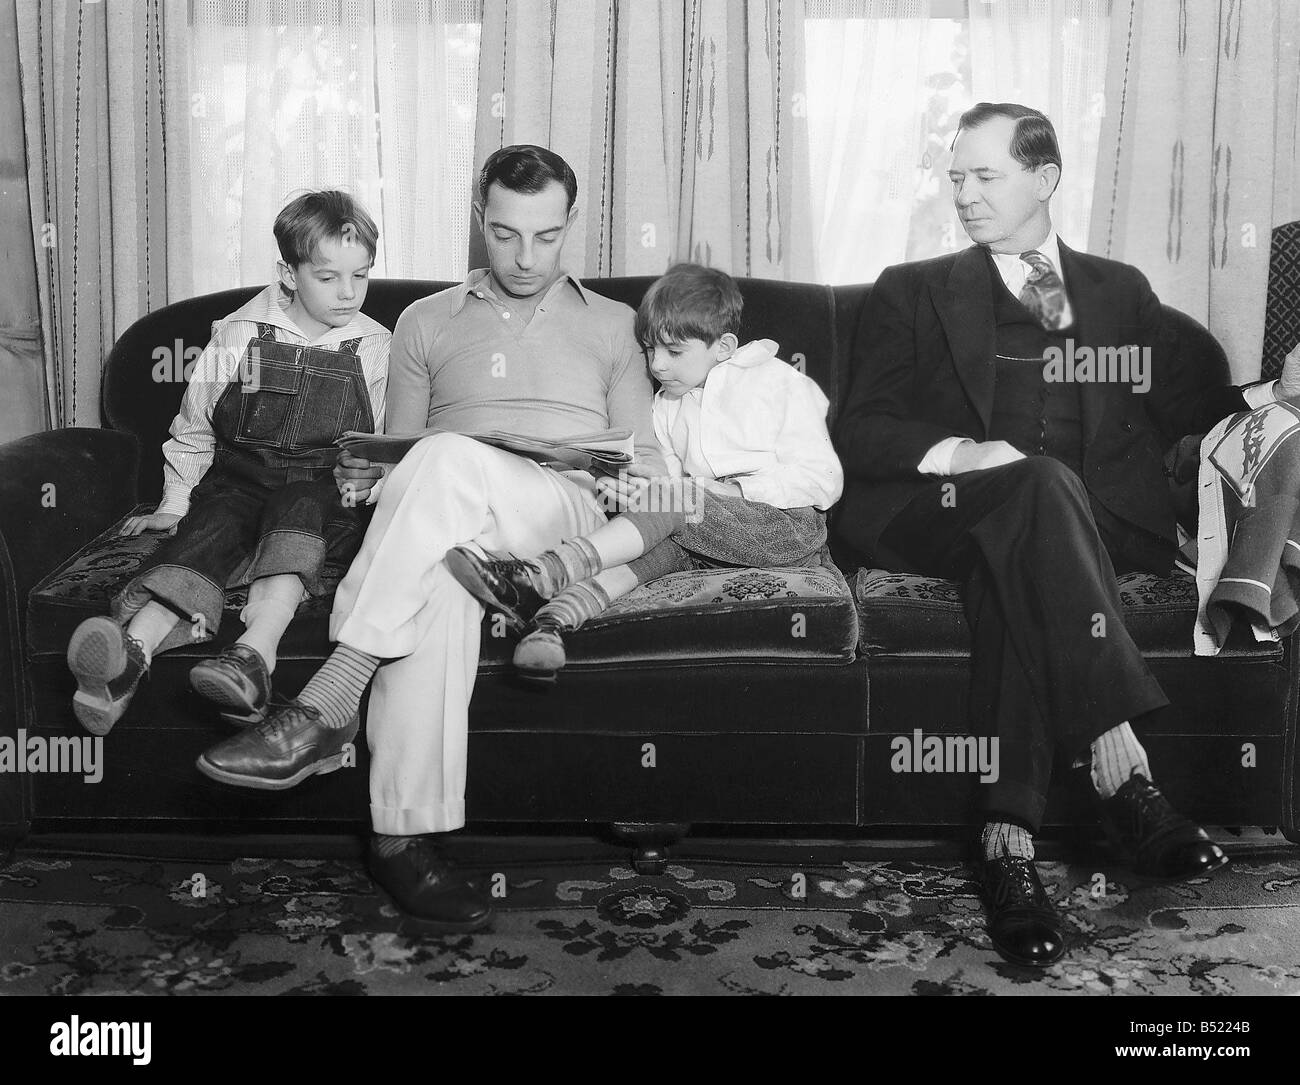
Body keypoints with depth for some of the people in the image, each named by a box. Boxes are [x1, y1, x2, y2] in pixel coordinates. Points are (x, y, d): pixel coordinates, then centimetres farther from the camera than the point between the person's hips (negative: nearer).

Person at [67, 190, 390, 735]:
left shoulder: (377, 349, 8)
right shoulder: (237, 336, 7)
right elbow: (193, 429, 16)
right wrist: (174, 502, 13)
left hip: (329, 492, -1)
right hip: (239, 480, 1)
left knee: (298, 508, -34)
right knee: (210, 526, -30)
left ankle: (253, 653, -55)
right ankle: (133, 648, -54)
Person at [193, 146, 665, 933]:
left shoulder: (613, 325, 23)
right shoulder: (427, 323, 25)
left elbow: (649, 463, 19)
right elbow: (399, 454, 21)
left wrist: (636, 477, -5)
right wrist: (368, 477, -2)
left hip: (566, 514, -1)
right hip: (443, 520, 1)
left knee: (448, 460, -38)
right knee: (435, 574, -41)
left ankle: (328, 705, -40)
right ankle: (409, 837, -41)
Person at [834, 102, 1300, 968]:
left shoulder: (1119, 290, 23)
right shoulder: (914, 291, 15)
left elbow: (1175, 408, 22)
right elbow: (861, 432, 5)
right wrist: (953, 453, -14)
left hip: (1091, 520, 2)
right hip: (943, 513, -1)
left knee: (1015, 572, -35)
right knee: (1041, 482, -35)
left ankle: (1010, 837, -42)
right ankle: (1122, 772, -42)